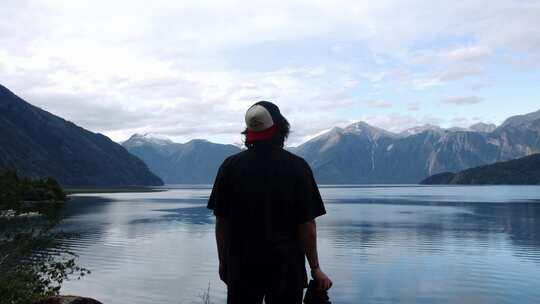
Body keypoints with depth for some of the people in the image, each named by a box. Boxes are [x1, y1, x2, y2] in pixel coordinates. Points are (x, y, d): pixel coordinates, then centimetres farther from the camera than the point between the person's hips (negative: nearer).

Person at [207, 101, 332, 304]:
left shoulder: (230, 166, -3)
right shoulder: (297, 167, -8)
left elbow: (221, 222, 1)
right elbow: (307, 225, -9)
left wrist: (223, 262, 13)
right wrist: (315, 268, 0)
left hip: (241, 267, 2)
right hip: (286, 268, -1)